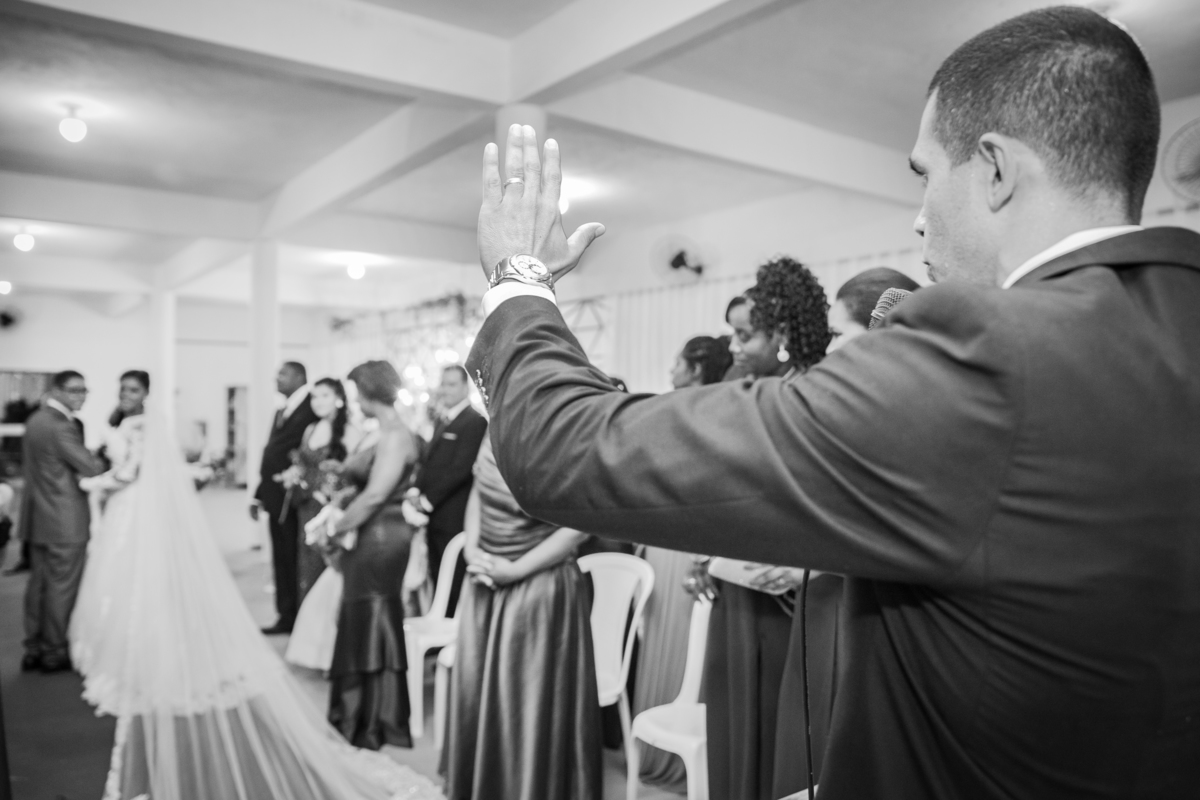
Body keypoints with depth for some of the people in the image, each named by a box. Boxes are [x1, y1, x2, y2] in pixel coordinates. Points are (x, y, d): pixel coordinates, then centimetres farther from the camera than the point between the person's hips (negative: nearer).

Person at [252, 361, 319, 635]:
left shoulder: (312, 410, -10)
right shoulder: (281, 411, 17)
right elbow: (270, 455, 19)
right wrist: (259, 495, 17)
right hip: (276, 498, 8)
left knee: (295, 559, -1)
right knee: (281, 561, 12)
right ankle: (286, 616, 21)